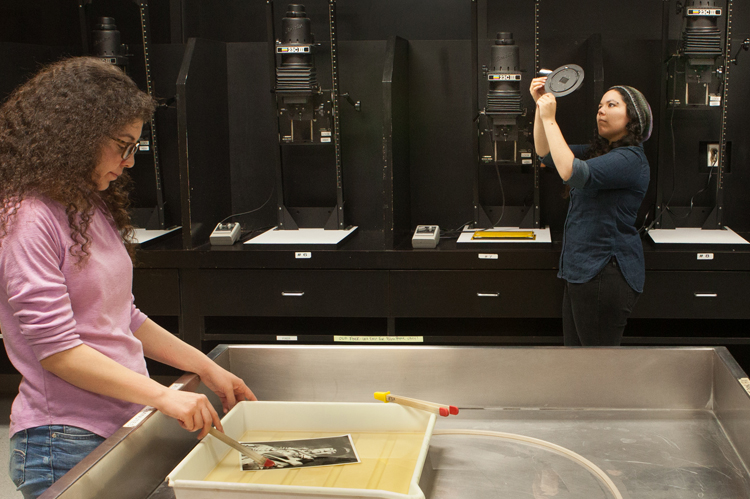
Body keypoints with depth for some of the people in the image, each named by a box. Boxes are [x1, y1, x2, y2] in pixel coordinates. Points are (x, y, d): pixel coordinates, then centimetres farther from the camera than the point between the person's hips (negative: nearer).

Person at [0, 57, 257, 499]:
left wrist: (208, 369, 14)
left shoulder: (93, 208, 12)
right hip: (68, 443, -8)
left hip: (125, 423, 8)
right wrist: (164, 395, -23)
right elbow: (56, 349, -20)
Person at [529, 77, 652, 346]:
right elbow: (545, 153, 14)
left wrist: (549, 118, -22)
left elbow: (572, 172, -28)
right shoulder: (598, 152, 17)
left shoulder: (630, 159, -14)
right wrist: (540, 106, 1)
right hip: (581, 270, 10)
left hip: (606, 272, -10)